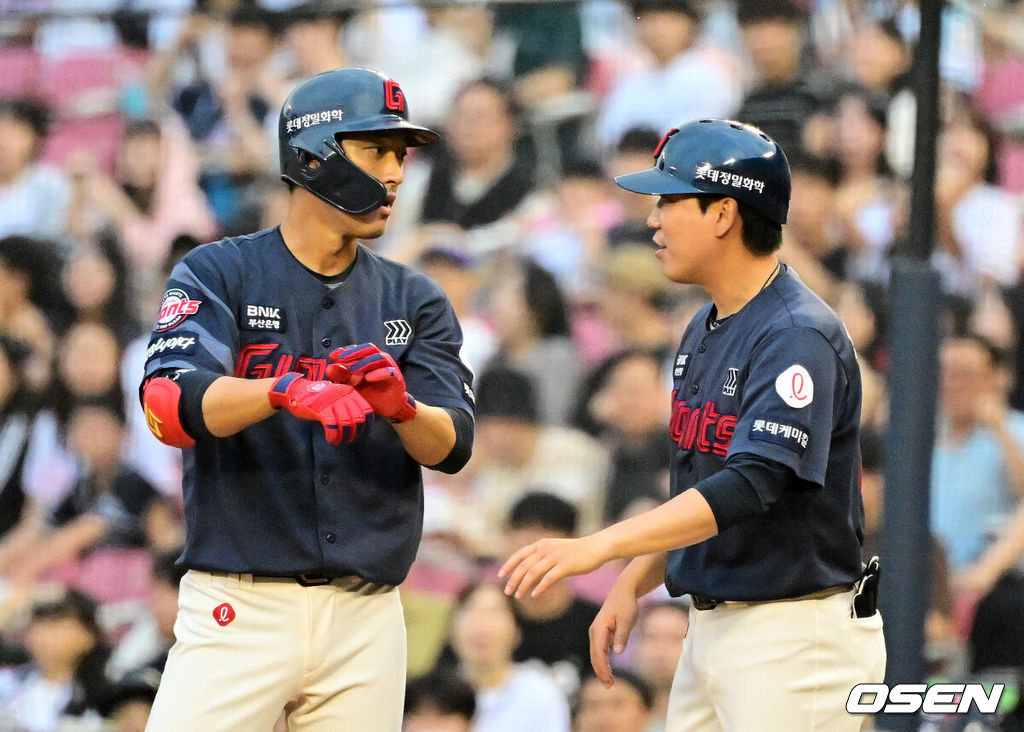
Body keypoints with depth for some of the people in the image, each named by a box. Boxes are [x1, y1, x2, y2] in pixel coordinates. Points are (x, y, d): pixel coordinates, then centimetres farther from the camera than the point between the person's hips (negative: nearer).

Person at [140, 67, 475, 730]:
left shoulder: (415, 302, 12)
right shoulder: (219, 275, 1)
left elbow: (453, 445, -2)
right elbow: (169, 405, -16)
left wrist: (399, 406, -24)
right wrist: (282, 391, -34)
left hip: (366, 623, 3)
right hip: (240, 605, -3)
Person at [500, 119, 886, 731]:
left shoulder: (799, 336, -18)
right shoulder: (705, 332, 14)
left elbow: (748, 487, -29)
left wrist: (600, 546, -35)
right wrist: (633, 583, 10)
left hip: (795, 637, -10)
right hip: (710, 629, 10)